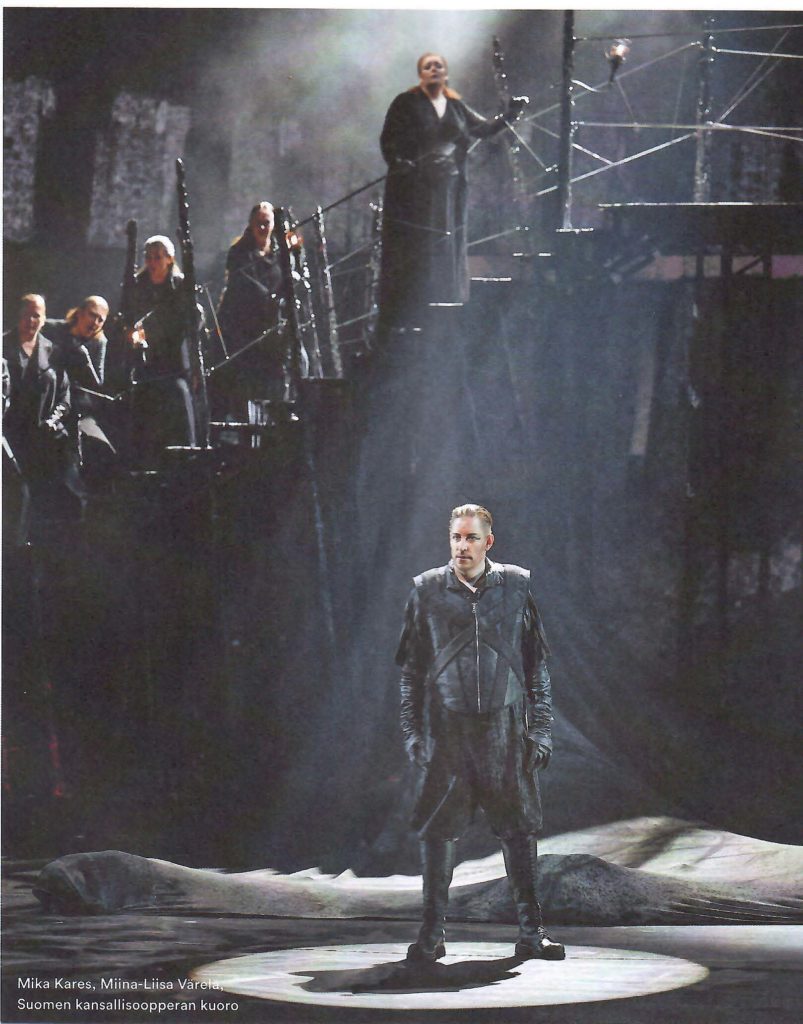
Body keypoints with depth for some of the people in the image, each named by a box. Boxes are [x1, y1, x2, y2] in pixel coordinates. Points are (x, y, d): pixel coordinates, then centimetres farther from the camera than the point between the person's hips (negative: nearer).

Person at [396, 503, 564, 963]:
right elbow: (411, 667, 9)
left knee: (520, 830, 2)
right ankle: (433, 934, 7)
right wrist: (413, 731, 3)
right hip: (446, 730, 0)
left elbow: (537, 663, 10)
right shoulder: (427, 590, 6)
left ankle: (532, 933, 9)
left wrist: (541, 729, 4)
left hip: (506, 728, 0)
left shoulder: (516, 586, 6)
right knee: (438, 831, -1)